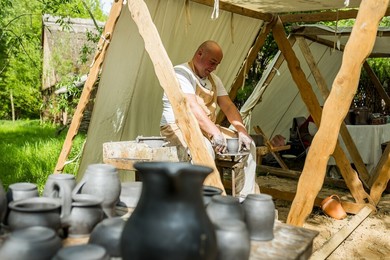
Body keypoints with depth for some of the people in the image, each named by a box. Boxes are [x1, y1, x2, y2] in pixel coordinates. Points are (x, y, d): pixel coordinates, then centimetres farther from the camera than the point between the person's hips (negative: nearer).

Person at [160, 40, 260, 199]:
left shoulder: (214, 79, 16)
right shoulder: (181, 73, -11)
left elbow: (228, 107, 8)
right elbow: (192, 106, -25)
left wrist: (242, 131, -8)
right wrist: (215, 132, -34)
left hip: (208, 128, 8)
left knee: (248, 144, -1)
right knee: (205, 148, -38)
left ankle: (247, 198, 2)